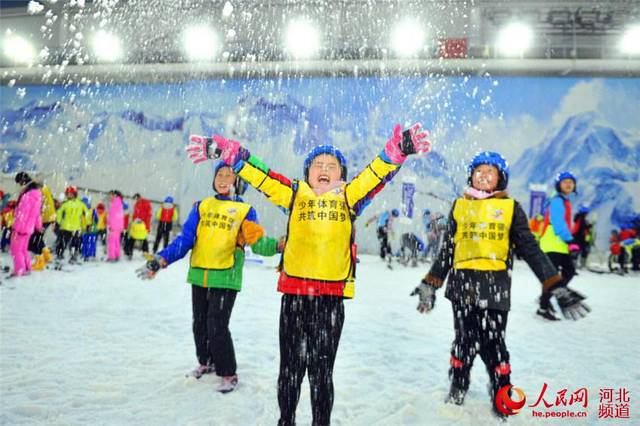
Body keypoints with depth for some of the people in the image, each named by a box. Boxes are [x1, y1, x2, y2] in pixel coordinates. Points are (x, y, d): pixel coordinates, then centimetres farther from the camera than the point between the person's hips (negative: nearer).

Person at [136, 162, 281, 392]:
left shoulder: (245, 210, 1)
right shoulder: (202, 206, 9)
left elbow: (258, 244, -7)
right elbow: (185, 239, 7)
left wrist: (278, 245, -27)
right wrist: (160, 260, -3)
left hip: (225, 278, -4)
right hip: (199, 276, 4)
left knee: (217, 327, -7)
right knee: (200, 324, 16)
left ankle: (229, 374, 12)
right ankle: (205, 362, 39)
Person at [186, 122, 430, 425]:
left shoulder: (349, 197, 8)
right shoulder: (295, 194, 9)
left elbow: (376, 172, -2)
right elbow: (259, 174, 6)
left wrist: (398, 149, -18)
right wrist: (224, 150, -1)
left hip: (332, 296, -1)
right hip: (294, 293, 1)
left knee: (322, 370, 8)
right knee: (290, 367, 13)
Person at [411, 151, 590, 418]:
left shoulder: (510, 208, 7)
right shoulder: (460, 206, 11)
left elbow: (530, 250, 6)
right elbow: (447, 251, 16)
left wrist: (557, 287, -2)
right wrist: (430, 285, 16)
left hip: (495, 286, -1)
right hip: (463, 284, 2)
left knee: (493, 345, -2)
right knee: (465, 342, 7)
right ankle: (456, 392, 26)